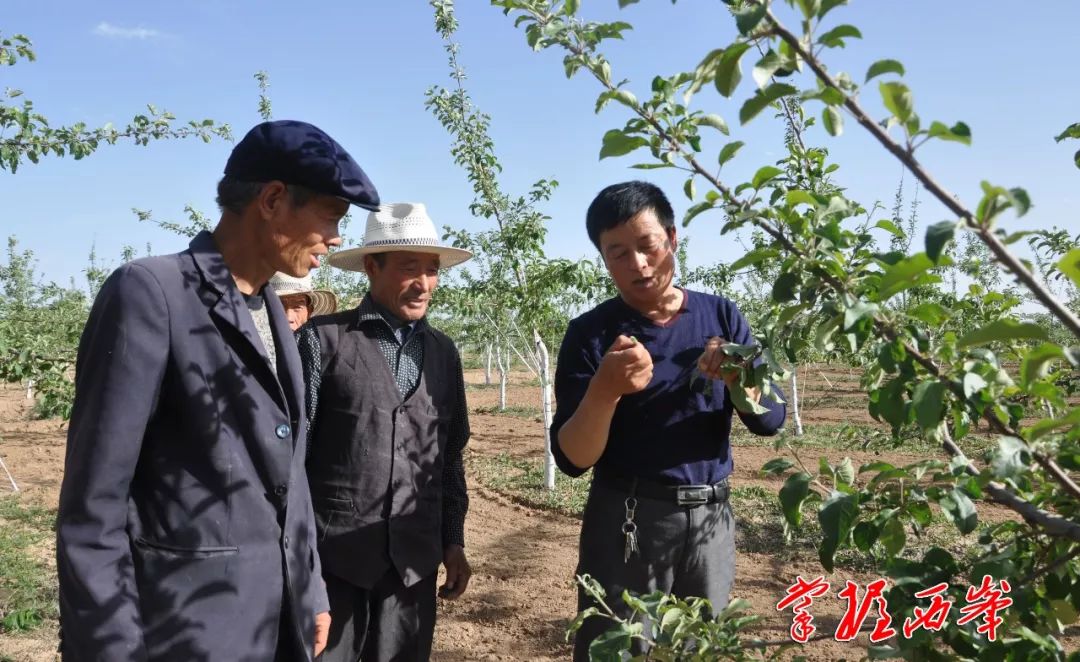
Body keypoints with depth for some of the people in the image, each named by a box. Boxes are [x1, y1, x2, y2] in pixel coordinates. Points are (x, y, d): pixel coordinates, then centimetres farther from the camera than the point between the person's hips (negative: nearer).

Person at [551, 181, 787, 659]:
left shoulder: (721, 316, 2)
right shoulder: (590, 334, -8)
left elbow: (771, 419, -1)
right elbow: (572, 459, -12)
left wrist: (738, 378, -22)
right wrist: (605, 389, -31)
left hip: (711, 519, 3)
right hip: (628, 522, -3)